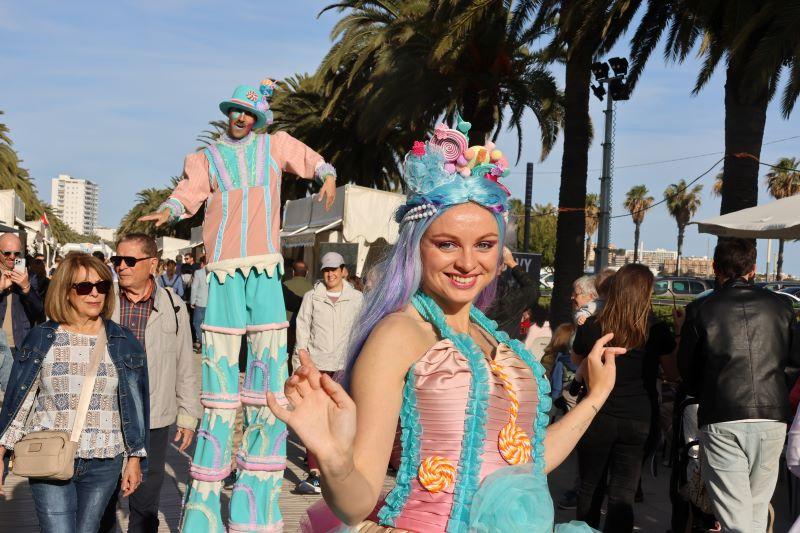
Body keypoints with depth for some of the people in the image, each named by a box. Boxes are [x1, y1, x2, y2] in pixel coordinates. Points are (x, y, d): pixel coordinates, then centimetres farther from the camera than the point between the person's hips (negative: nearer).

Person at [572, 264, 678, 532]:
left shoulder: (591, 326, -9)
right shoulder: (657, 330, -10)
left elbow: (578, 360, 9)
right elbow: (674, 369, 5)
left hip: (597, 418, 1)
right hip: (637, 419, -1)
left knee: (590, 488, 17)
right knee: (622, 495, 6)